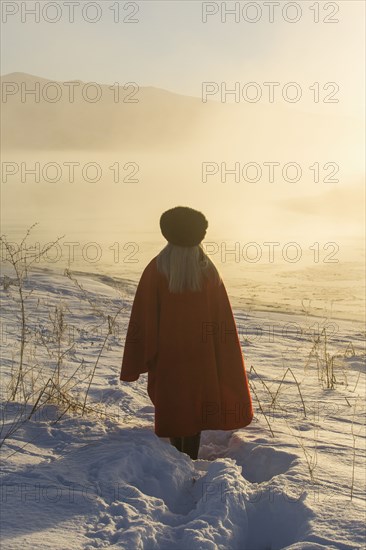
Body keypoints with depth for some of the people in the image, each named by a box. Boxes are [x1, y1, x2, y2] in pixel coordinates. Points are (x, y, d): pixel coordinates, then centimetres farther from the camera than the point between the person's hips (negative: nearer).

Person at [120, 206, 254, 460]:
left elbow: (143, 317, -10)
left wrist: (146, 356, -4)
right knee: (196, 403, 10)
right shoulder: (208, 270, -5)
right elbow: (223, 318, -2)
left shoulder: (156, 268, -9)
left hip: (167, 352, 0)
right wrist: (220, 359, 7)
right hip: (200, 352, 1)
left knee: (171, 403, 14)